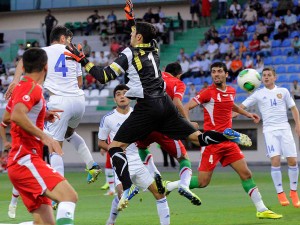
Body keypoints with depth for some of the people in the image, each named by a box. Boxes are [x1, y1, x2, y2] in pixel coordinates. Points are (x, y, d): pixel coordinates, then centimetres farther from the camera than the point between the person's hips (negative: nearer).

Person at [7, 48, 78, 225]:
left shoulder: (20, 88, 20)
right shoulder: (33, 88, -8)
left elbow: (7, 117, 37)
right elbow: (17, 115, -26)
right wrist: (44, 136, -27)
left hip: (18, 163, 10)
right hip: (26, 160, -10)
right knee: (70, 196, -26)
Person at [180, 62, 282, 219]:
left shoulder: (231, 91, 11)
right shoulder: (208, 93, -8)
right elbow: (186, 107, -11)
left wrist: (248, 114, 33)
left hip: (228, 141, 6)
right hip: (211, 142, -6)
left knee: (246, 174, 2)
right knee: (203, 182, -8)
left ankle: (261, 210, 7)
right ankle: (168, 186, 9)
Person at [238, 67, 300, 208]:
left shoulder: (283, 91, 11)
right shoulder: (258, 94, 8)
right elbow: (242, 107, 6)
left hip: (284, 128, 1)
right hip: (269, 130, -1)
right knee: (275, 160, -16)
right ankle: (280, 193, -4)